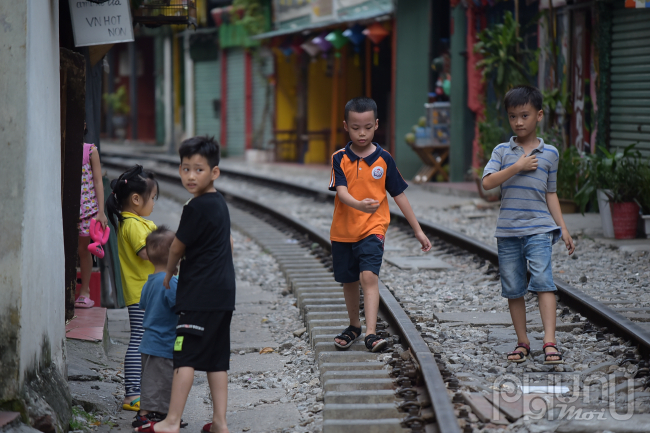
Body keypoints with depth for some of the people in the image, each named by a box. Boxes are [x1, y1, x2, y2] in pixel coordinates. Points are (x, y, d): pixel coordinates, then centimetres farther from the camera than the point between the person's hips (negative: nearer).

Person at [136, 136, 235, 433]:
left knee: (185, 356, -7)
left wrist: (169, 275, 13)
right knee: (216, 358, 10)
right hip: (223, 292, 9)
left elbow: (177, 248, -5)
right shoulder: (219, 203, 14)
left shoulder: (196, 208, -15)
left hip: (199, 295, -9)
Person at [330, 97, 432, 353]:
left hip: (373, 228, -2)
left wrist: (418, 230, 8)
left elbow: (399, 195, 6)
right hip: (343, 230, 2)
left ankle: (371, 334, -24)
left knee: (369, 276, -19)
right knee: (349, 281, 14)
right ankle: (354, 326, 35)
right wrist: (359, 205, -39)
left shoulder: (383, 159, -1)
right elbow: (341, 191, -17)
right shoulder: (340, 159, -3)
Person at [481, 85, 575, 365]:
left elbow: (550, 194, 13)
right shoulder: (502, 151, 6)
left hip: (539, 228, -1)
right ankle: (522, 342, 17)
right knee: (513, 288, 6)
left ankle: (550, 342, -22)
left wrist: (563, 229, 9)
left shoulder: (550, 153, 8)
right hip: (508, 231, 2)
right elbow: (487, 182, -8)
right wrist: (517, 167, -15)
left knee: (543, 280, -17)